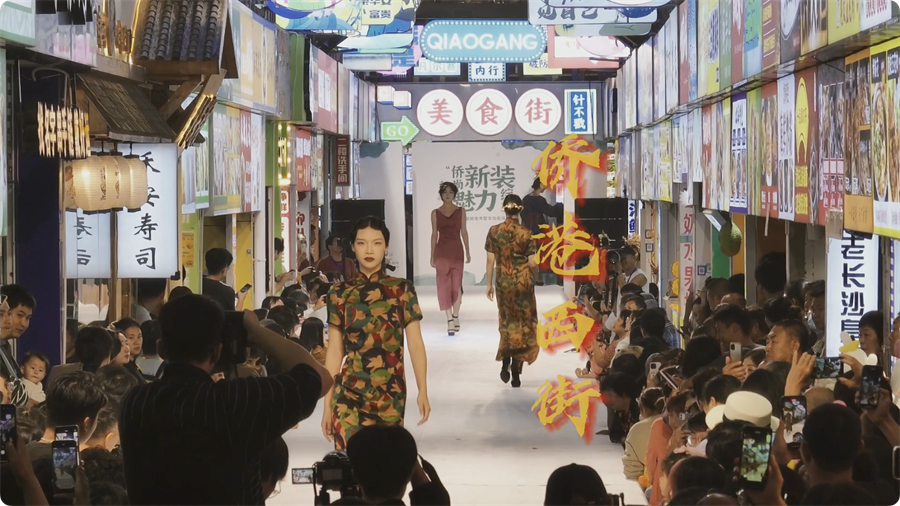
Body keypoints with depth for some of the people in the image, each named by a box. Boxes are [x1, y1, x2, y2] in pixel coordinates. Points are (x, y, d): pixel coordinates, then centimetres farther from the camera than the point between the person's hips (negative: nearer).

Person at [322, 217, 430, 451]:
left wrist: (423, 391, -7)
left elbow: (415, 343, 2)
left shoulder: (402, 290, 4)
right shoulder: (340, 293, 5)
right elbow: (334, 351, 6)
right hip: (350, 393, 0)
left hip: (391, 393, 0)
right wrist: (327, 404, 5)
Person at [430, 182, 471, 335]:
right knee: (444, 285, -6)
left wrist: (468, 252, 3)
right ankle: (450, 320, -7)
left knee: (456, 285, 4)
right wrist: (432, 256, 3)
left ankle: (455, 317, 18)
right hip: (441, 251, 0)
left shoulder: (461, 211, 4)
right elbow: (434, 234, 5)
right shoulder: (435, 213, 4)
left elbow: (464, 232, 5)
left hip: (456, 250, 0)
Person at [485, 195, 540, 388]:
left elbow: (490, 260, -2)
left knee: (507, 323, 20)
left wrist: (489, 284, 7)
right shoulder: (526, 234, -9)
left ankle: (505, 363, 6)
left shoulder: (494, 231, -4)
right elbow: (532, 263, -8)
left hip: (503, 283, 2)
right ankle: (516, 372, 4)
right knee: (523, 325, 8)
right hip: (523, 283, -2)